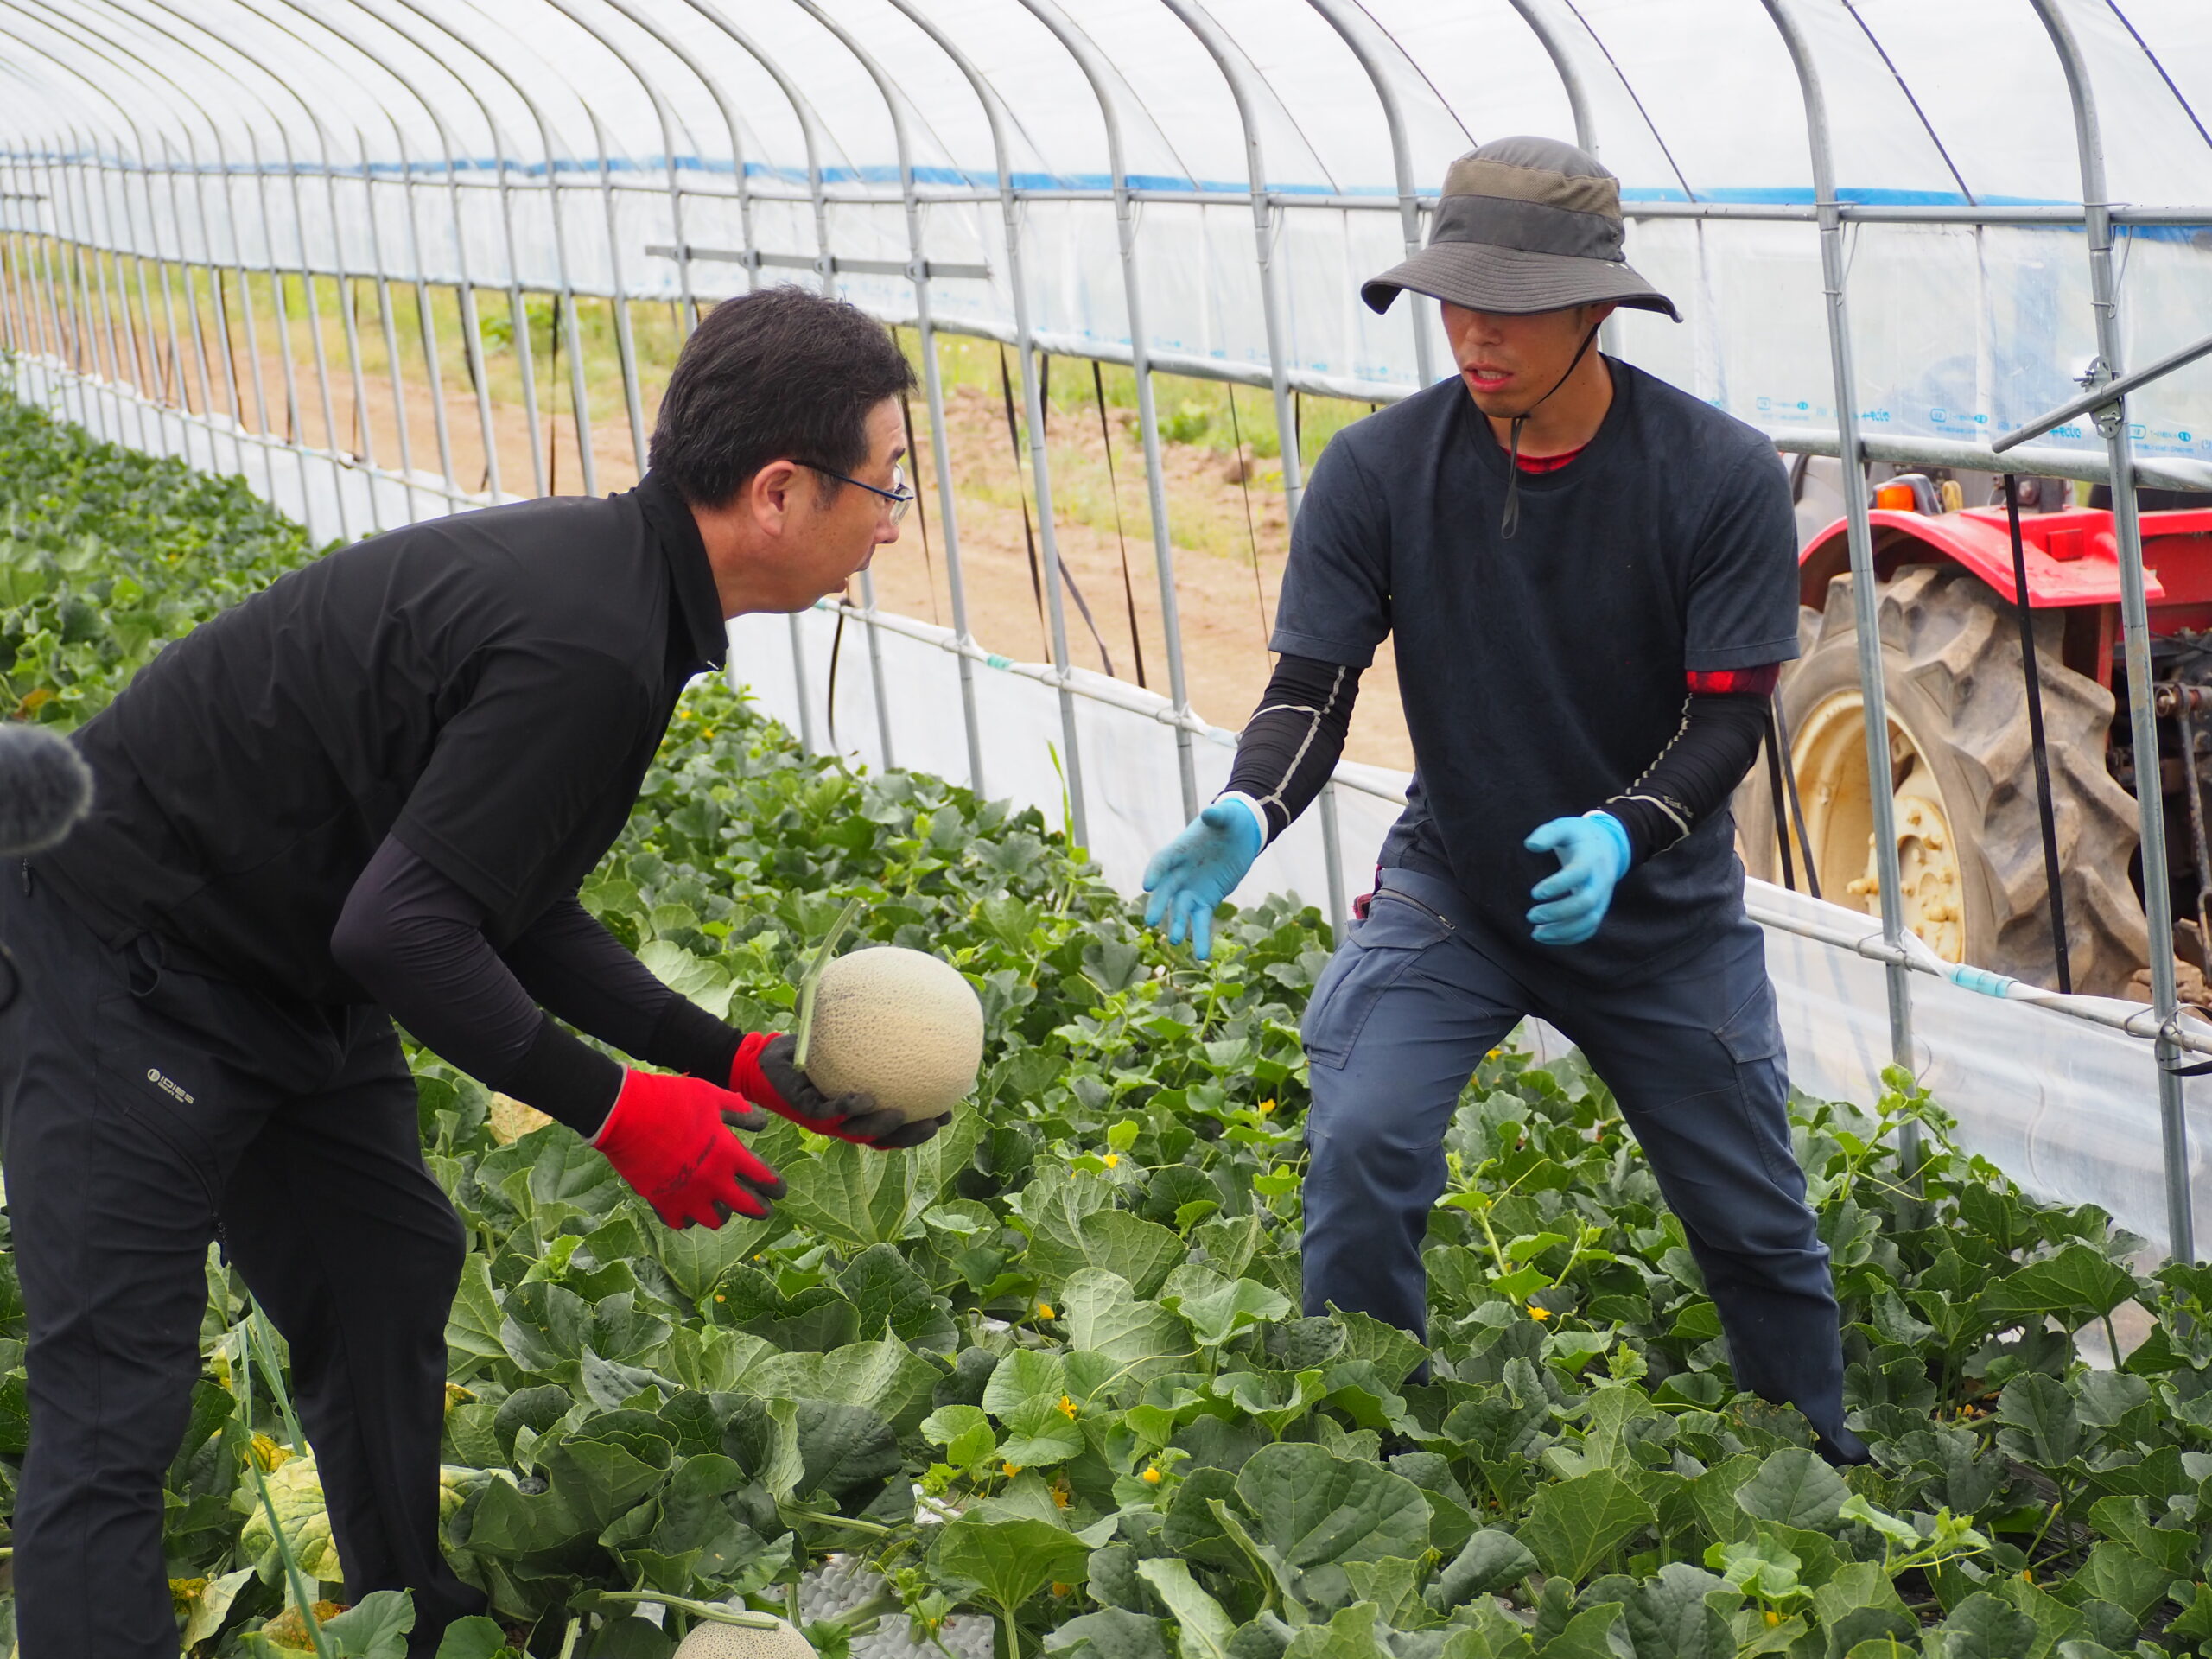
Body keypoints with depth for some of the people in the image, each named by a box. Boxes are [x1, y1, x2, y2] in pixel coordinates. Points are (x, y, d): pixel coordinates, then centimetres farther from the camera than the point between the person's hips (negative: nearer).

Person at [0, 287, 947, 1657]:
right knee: (118, 1395, -10)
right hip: (121, 978, -10)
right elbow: (403, 928, -29)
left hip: (284, 975, 10)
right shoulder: (585, 646, -29)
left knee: (387, 1291, 17)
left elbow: (512, 910, 10)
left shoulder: (606, 577, 3)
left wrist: (736, 1062, 4)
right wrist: (615, 1110, -19)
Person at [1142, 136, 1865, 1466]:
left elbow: (1729, 717, -17)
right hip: (1450, 886, 0)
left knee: (1758, 1227, 9)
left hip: (1660, 903, 0)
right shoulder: (1378, 471, -15)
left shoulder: (1723, 478, -18)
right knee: (1361, 1149, -23)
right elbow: (1313, 685, -12)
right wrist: (1251, 814, -33)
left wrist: (1620, 834, -36)